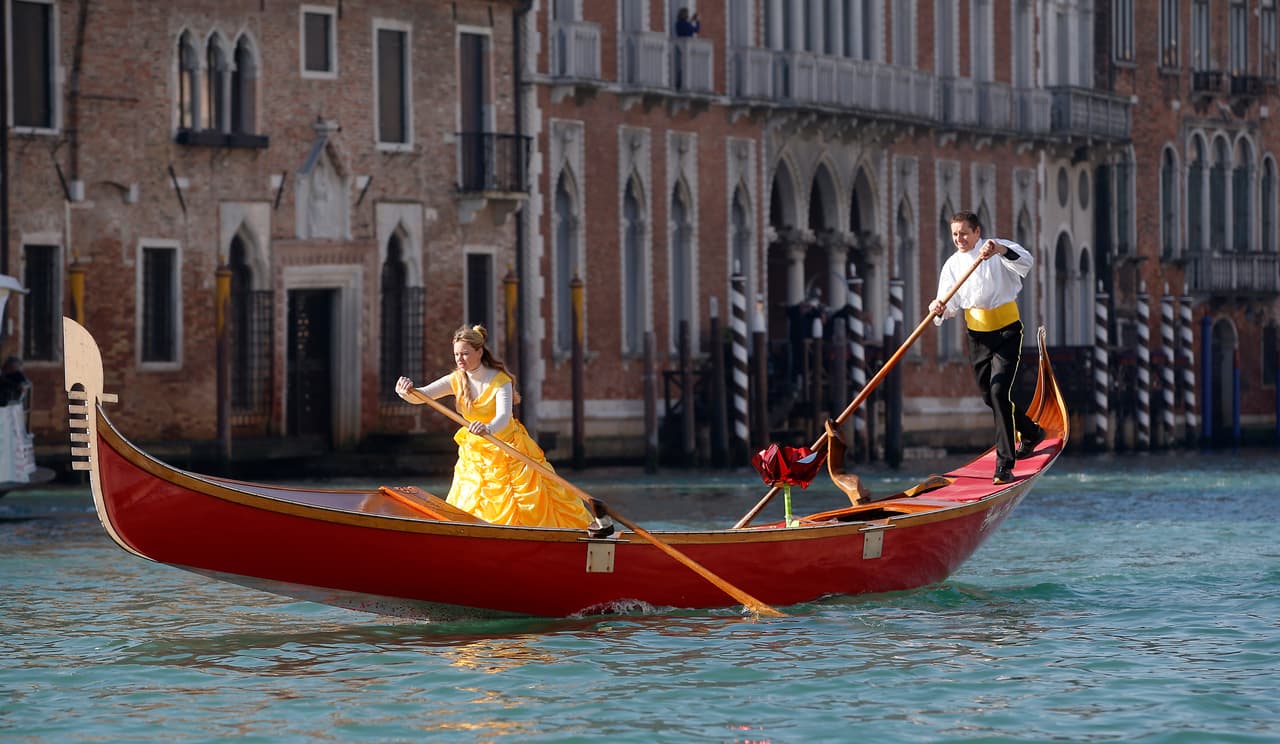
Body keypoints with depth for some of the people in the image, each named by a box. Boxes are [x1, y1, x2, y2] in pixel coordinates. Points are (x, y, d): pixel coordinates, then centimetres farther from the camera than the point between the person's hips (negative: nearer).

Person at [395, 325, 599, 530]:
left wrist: (488, 428, -59)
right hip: (475, 455, 4)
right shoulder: (456, 381, -8)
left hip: (508, 452, -4)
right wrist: (407, 391, -44)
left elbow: (503, 417, -35)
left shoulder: (500, 381, -20)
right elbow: (420, 396, -19)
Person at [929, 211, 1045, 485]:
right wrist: (940, 308, -24)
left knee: (999, 391, -18)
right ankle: (1031, 433, 41)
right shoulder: (953, 264, 5)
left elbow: (1026, 262, -29)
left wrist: (1001, 250, -47)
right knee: (990, 396, 14)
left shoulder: (1000, 252, -8)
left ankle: (1005, 464, -16)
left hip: (1007, 332, -6)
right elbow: (951, 305, 0)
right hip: (977, 336, 6)